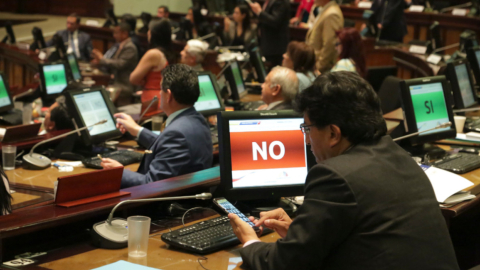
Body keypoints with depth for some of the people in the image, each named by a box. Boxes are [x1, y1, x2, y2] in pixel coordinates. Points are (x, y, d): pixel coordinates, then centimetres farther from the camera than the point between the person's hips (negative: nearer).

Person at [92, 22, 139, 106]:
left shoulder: (130, 48, -15)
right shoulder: (121, 46, 17)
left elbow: (120, 64, -24)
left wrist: (102, 59, -15)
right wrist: (100, 62, 8)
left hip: (123, 89, -10)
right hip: (117, 85, 10)